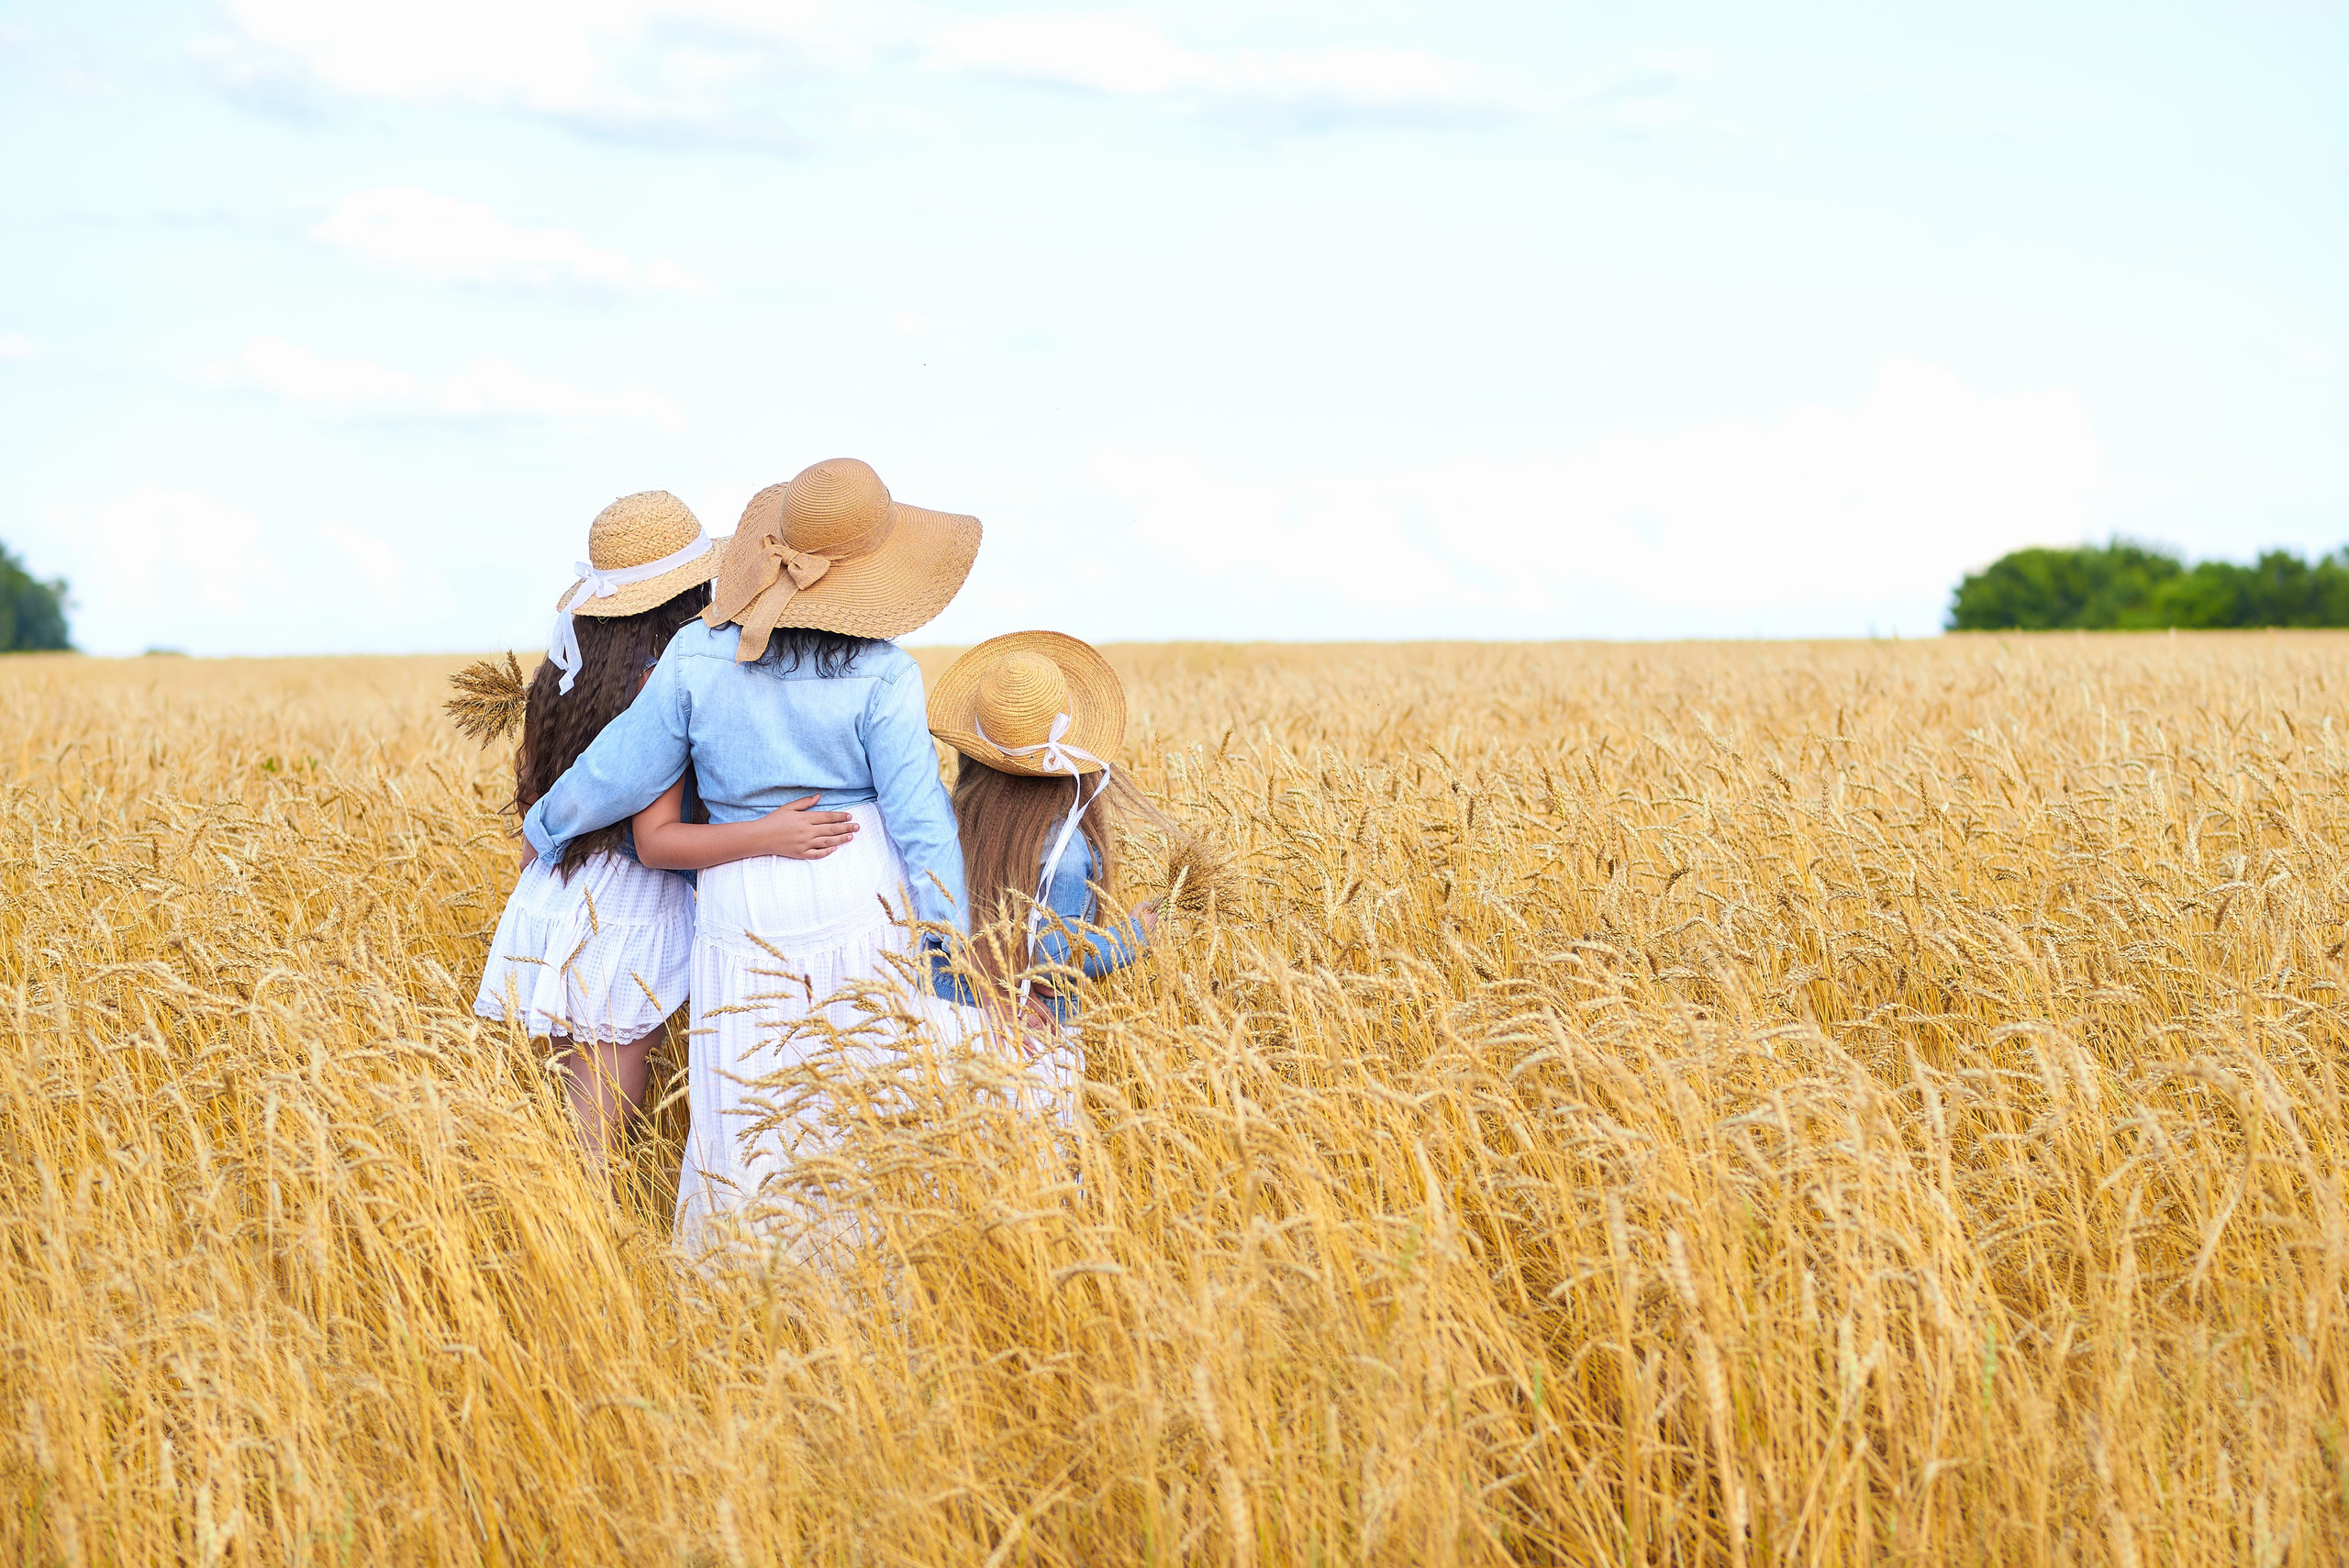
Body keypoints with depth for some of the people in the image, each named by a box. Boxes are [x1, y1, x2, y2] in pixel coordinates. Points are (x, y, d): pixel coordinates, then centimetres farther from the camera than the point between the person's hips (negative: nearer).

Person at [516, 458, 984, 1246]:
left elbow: (621, 771, 5)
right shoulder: (882, 674, -10)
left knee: (744, 1122, 7)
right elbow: (919, 819, -9)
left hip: (745, 911, 2)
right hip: (866, 893, -2)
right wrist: (953, 943, -1)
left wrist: (542, 828, 24)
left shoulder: (696, 657, -4)